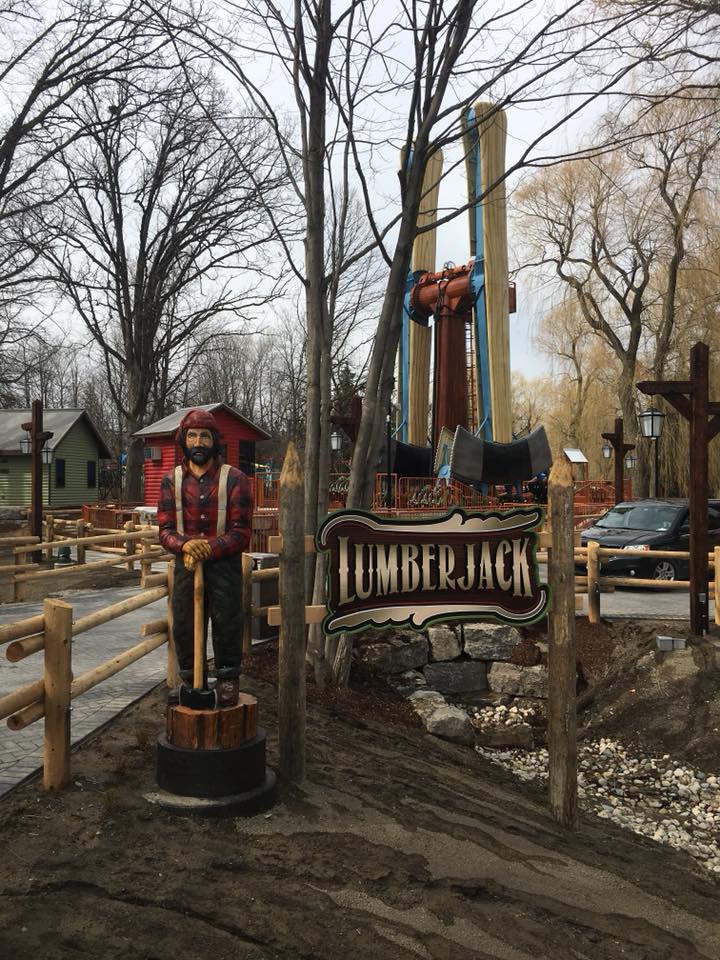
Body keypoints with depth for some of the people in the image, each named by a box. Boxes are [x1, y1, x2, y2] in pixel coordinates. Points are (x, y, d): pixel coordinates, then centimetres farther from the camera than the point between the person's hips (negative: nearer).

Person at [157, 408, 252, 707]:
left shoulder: (234, 479, -5)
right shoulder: (171, 480, 4)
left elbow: (241, 532, -10)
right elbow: (166, 530, -2)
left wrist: (209, 549, -23)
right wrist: (185, 545, -23)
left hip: (224, 564, -3)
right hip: (185, 565, 3)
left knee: (226, 624, 4)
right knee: (183, 625, 10)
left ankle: (228, 682, 23)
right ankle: (190, 681, 30)